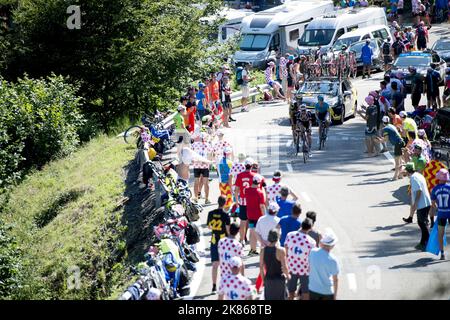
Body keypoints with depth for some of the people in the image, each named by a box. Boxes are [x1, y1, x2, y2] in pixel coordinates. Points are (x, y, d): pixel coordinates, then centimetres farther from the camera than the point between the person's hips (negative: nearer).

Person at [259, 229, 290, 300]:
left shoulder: (263, 250, -3)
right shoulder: (280, 250, -17)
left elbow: (261, 266, 1)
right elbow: (284, 267, -17)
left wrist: (263, 278, 13)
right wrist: (288, 276, 2)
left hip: (268, 279, 4)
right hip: (279, 280, -4)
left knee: (269, 299, 12)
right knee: (281, 298, 11)